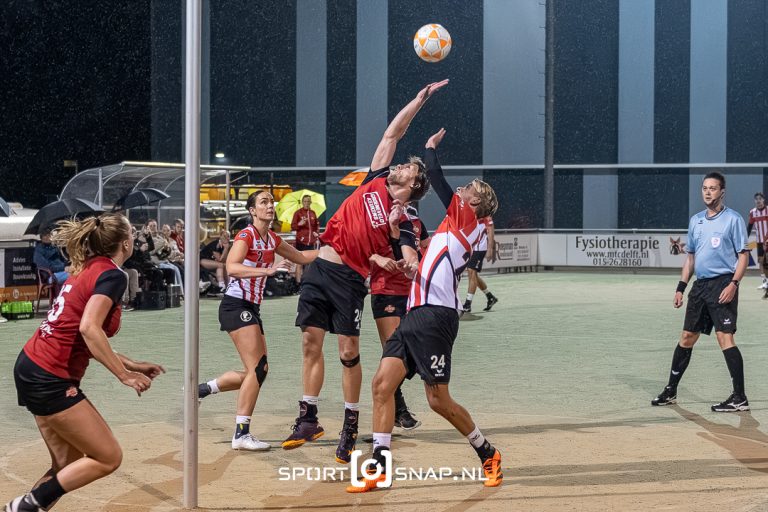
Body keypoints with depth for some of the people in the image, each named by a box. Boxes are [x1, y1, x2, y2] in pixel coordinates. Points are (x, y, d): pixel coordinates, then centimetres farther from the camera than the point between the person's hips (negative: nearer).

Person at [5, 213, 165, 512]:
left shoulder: (88, 269, 15)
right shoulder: (112, 275, -12)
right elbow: (90, 329, -26)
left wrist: (131, 365, 16)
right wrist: (124, 375, -20)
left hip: (33, 367, 9)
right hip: (50, 378, -9)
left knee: (69, 465, 14)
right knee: (108, 457, -2)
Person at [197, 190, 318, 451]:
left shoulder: (272, 239, 11)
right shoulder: (246, 236, -12)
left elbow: (301, 257, 25)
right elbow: (232, 267, -30)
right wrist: (267, 270, -40)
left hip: (251, 309, 9)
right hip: (235, 306, -9)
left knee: (257, 372, 8)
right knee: (258, 369, -15)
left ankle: (201, 389, 20)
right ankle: (241, 434, -11)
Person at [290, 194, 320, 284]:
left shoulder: (313, 213, 9)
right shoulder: (298, 213, -4)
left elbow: (317, 225, 22)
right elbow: (292, 226, -6)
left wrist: (317, 233, 6)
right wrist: (299, 224, -24)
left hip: (311, 242, 5)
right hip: (301, 242, -5)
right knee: (299, 263, -5)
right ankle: (298, 282, -3)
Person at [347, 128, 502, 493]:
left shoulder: (469, 219, 0)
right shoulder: (452, 227, 23)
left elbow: (437, 180, -5)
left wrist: (430, 148, 10)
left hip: (435, 316, -9)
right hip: (416, 314, 9)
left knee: (438, 401, -4)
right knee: (382, 384, -3)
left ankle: (488, 454, 17)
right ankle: (380, 467, 0)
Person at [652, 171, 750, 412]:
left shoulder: (733, 219, -4)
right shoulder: (695, 220, 14)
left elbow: (743, 255, -6)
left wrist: (733, 284, -18)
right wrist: (681, 287, 14)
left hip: (723, 283, -6)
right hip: (700, 284, 6)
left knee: (725, 337, -13)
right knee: (687, 337, 10)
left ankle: (740, 398, -10)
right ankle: (670, 391, 20)